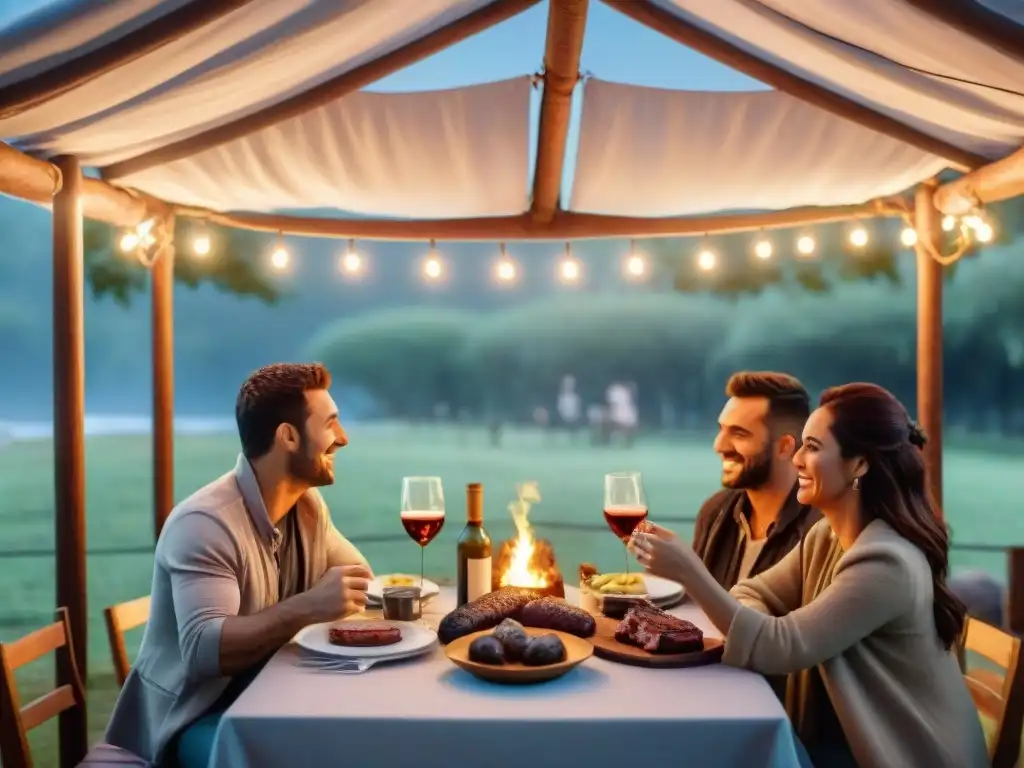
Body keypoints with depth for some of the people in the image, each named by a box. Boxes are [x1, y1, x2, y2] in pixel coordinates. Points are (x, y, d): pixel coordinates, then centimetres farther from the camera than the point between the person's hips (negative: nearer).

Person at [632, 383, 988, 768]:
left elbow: (780, 648, -28)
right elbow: (755, 593, 3)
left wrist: (692, 573, -34)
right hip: (837, 733, 7)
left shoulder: (885, 562, -26)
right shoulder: (825, 536, 1)